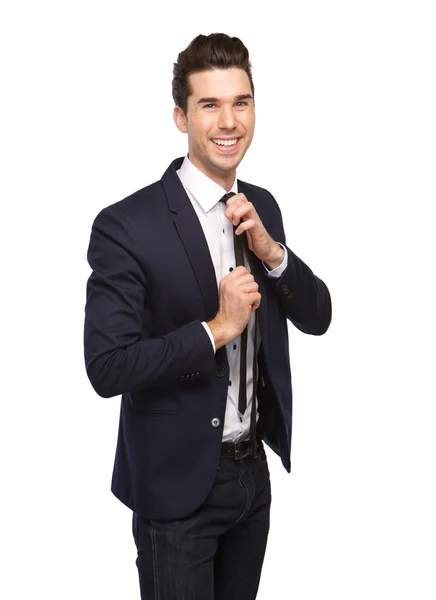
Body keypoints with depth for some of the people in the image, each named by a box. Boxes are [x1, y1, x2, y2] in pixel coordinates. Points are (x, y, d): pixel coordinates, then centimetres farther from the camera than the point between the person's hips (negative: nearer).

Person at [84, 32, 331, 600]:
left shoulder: (262, 206, 2)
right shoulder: (126, 225, -19)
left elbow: (317, 318, 4)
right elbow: (106, 366, -23)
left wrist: (270, 249, -13)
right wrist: (216, 329, -24)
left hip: (255, 469, 6)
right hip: (178, 485, -6)